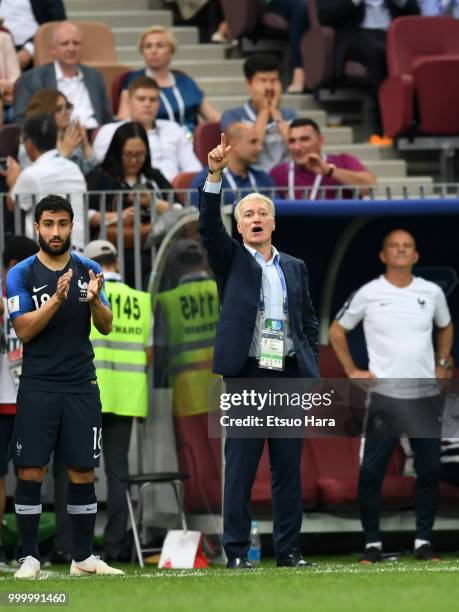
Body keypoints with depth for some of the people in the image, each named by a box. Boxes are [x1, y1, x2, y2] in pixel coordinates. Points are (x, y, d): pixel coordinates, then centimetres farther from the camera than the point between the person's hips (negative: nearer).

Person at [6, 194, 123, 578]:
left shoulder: (89, 270, 7)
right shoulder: (21, 275, -1)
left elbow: (106, 327, 3)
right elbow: (24, 330, -11)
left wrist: (94, 299, -18)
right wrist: (57, 298, -25)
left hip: (81, 387, 2)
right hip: (38, 388, -2)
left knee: (83, 473, 3)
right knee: (31, 473, -5)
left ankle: (84, 557, 9)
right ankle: (30, 557, 0)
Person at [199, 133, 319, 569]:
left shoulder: (295, 268, 15)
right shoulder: (230, 261, 6)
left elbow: (309, 322, 17)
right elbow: (208, 226, -10)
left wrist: (311, 370, 5)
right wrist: (215, 175, -23)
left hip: (289, 377, 3)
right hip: (245, 377, -3)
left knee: (288, 468, 4)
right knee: (240, 467, -4)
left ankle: (289, 550, 8)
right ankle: (236, 551, -1)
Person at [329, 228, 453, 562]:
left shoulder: (432, 293, 4)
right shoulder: (368, 294, -3)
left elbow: (446, 326, 24)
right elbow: (337, 330, 9)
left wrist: (443, 363, 13)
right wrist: (352, 370, 3)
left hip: (426, 396, 2)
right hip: (384, 396, -2)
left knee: (429, 471, 3)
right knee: (371, 472, -5)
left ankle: (424, 541, 13)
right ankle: (373, 543, 4)